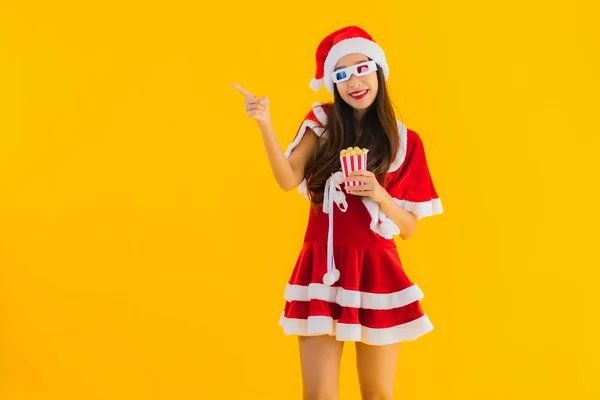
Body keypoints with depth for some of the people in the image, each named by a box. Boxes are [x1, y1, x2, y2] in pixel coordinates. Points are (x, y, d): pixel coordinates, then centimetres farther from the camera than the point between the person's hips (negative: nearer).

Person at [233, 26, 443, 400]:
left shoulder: (406, 141, 4)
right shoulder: (322, 123, 6)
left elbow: (409, 228, 3)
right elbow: (288, 179, -11)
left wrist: (378, 194, -14)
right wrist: (265, 125, -23)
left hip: (377, 272, 0)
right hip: (323, 269, 1)